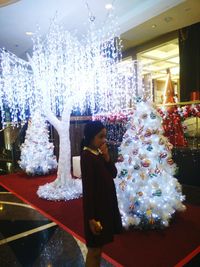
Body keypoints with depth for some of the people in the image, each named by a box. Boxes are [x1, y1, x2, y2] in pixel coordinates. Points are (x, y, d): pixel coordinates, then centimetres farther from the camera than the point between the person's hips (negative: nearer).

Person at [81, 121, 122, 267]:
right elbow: (88, 187, -22)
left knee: (100, 246, 24)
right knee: (94, 249, 11)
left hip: (106, 205, 8)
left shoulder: (100, 153, 3)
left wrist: (107, 157, -12)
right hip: (95, 208, -8)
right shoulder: (87, 156, -21)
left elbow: (113, 174, 4)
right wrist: (91, 217, -20)